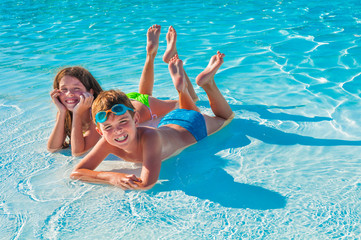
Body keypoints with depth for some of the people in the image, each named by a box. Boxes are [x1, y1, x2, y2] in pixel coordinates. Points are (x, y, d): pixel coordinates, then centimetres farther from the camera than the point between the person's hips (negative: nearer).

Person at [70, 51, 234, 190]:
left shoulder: (150, 136, -50)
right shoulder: (108, 143, -35)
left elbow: (147, 183, -55)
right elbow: (75, 173, -35)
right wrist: (112, 177, -50)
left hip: (192, 126, -4)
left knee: (225, 118, 29)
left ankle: (207, 82, 28)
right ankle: (181, 87, 45)